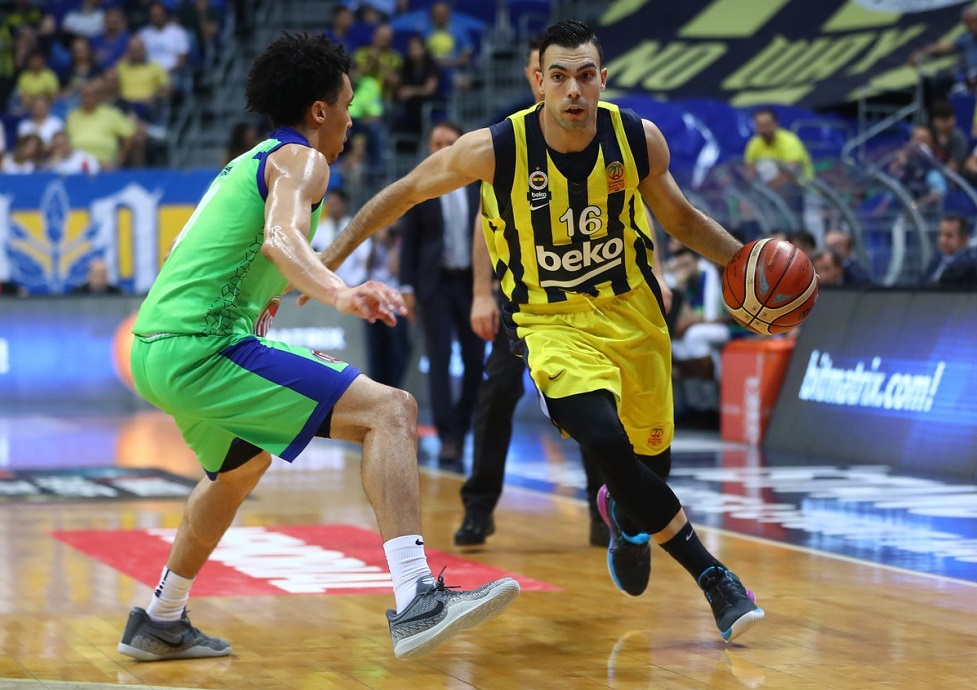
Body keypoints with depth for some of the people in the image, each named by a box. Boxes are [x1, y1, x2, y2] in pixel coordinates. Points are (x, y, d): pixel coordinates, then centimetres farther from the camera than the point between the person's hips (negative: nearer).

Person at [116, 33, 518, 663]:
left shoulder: (248, 162, 24)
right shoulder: (301, 159, -3)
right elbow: (282, 237, -25)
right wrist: (340, 293, -42)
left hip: (154, 347, 10)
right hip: (202, 347, -10)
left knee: (242, 463, 37)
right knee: (390, 410, -17)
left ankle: (161, 624, 45)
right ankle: (416, 603, -32)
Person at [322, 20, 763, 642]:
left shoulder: (639, 140, -12)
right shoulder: (494, 150, -20)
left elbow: (681, 219, 7)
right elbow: (404, 194, -5)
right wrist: (328, 259, -5)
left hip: (633, 314, 3)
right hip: (553, 322, -3)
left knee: (651, 461, 14)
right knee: (605, 439, -29)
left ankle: (625, 512, 55)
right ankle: (712, 576, -15)